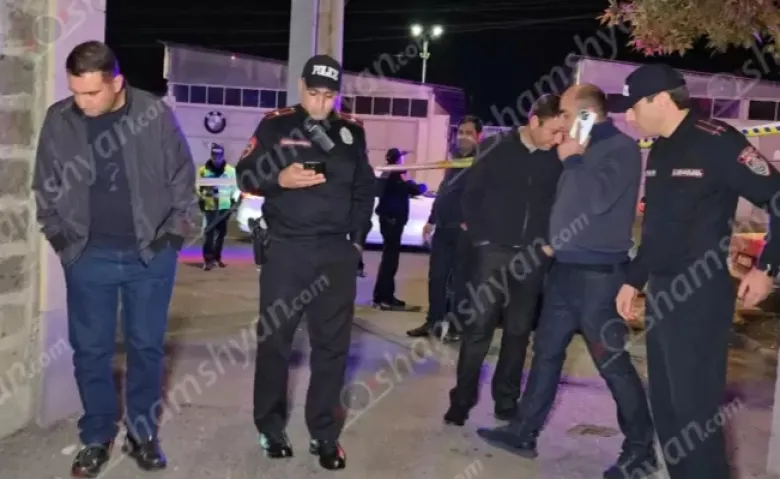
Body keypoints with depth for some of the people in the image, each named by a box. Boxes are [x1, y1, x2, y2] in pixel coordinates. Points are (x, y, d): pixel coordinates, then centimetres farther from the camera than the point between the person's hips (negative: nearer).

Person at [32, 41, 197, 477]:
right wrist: (59, 237, 1)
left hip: (151, 254, -1)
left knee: (147, 346, 9)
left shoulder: (156, 114, -8)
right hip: (88, 256, 2)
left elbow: (182, 179, 0)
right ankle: (97, 437, 25)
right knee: (91, 350, 9)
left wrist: (176, 233, -4)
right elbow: (46, 186, 8)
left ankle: (143, 433, 25)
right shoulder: (59, 120, -2)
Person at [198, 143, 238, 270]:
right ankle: (208, 259, -9)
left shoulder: (230, 170, 3)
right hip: (210, 206, -2)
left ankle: (217, 257, 24)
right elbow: (198, 186, 7)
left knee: (221, 233, 10)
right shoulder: (203, 170, -1)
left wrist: (234, 200, 4)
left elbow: (234, 186, 11)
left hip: (225, 206, 3)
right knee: (209, 232, -11)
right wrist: (202, 197, -5)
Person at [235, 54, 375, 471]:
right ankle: (271, 427, 24)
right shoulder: (276, 124, 1)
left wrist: (358, 236, 6)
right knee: (274, 339, 6)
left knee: (332, 344, 5)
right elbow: (245, 175, 1)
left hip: (337, 252, 2)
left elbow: (365, 187, 14)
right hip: (286, 249, -2)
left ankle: (325, 434, 18)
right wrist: (279, 178, -17)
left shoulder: (352, 130, 9)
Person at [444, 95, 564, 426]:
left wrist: (551, 242, -2)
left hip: (533, 255, 2)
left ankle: (506, 399, 21)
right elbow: (471, 195, -1)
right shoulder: (495, 148, -4)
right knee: (478, 327, 0)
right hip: (494, 251, -2)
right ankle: (462, 398, 11)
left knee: (519, 331, 9)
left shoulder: (558, 159, 1)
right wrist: (480, 237, -7)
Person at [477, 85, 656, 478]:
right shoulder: (583, 149, 15)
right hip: (566, 267, 9)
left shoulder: (622, 148, -10)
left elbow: (598, 199, -24)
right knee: (546, 350, 12)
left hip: (598, 273, -8)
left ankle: (641, 446, 16)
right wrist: (554, 240, 10)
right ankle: (524, 432, 22)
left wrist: (572, 161, -12)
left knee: (611, 361, 0)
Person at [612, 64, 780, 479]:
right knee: (665, 402, 14)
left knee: (694, 404, -4)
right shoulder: (659, 151, 13)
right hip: (661, 292, 8)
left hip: (700, 295, -8)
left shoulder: (717, 142, -12)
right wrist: (634, 280, 19)